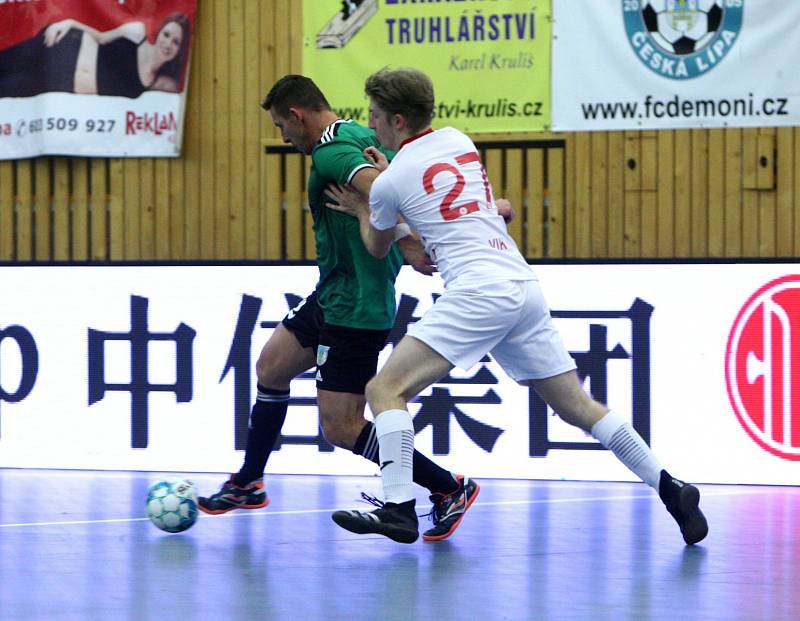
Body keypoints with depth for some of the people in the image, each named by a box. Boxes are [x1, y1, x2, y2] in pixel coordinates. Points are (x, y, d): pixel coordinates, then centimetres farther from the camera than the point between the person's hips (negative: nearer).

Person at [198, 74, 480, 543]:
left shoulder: (331, 152, -21)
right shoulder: (362, 137, 8)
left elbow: (378, 187, -38)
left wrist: (408, 246, -39)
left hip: (355, 308, -11)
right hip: (330, 295, 11)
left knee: (341, 428, -7)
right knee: (271, 368, 22)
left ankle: (448, 488, 1)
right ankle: (249, 484, 37)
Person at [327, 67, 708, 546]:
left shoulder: (390, 183, 1)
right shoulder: (458, 141, 17)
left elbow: (378, 248, 22)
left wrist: (362, 213, 41)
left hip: (478, 290, -7)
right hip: (525, 286, 8)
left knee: (386, 388, -7)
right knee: (577, 406, 13)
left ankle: (399, 509, -18)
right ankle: (671, 491, 11)